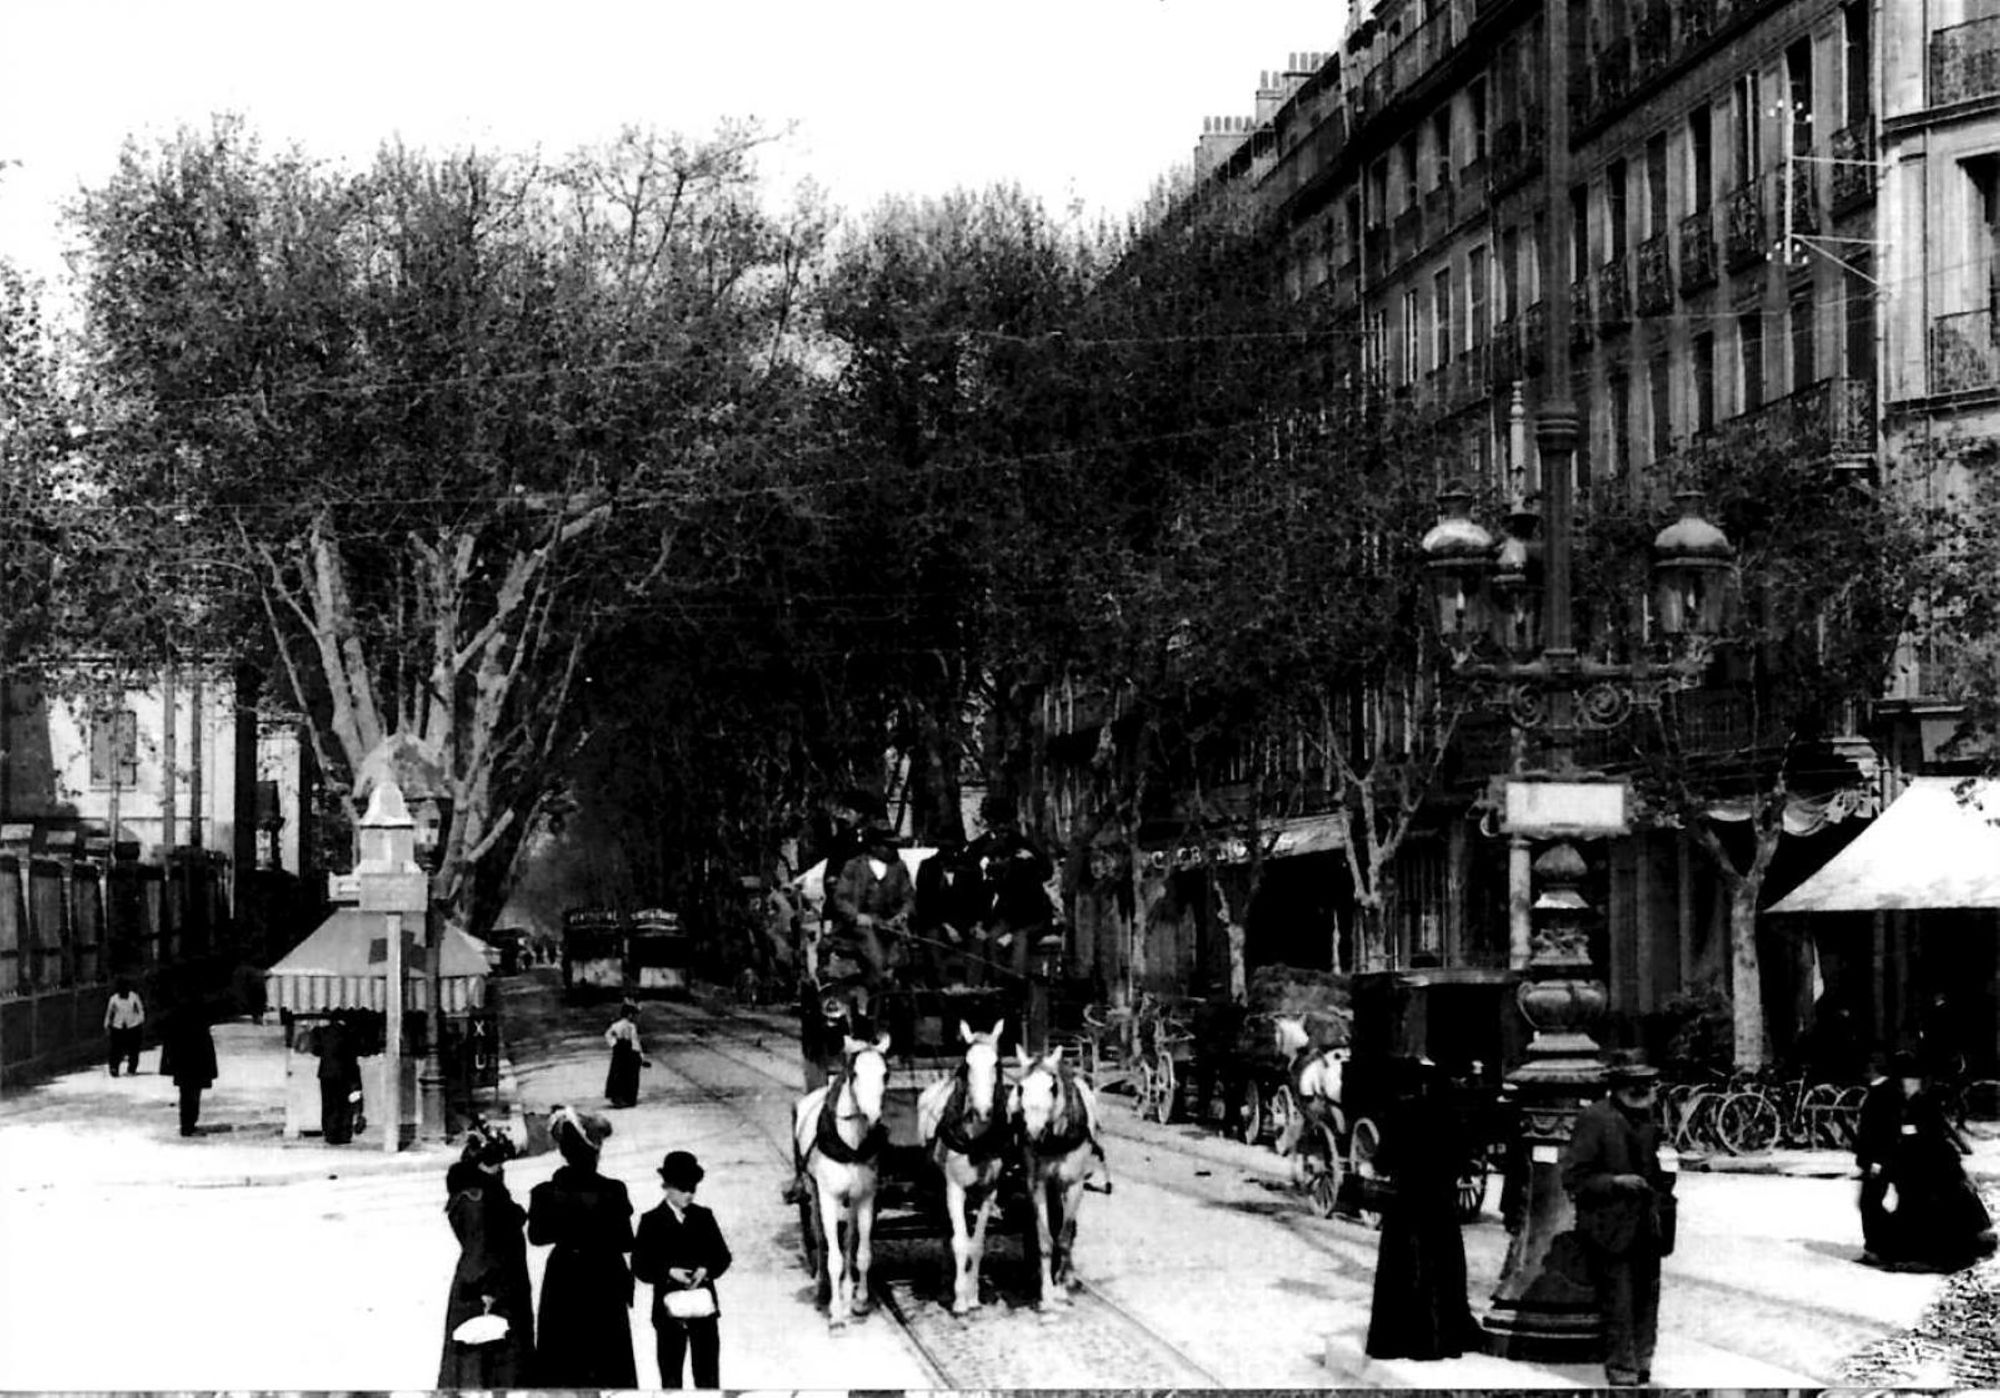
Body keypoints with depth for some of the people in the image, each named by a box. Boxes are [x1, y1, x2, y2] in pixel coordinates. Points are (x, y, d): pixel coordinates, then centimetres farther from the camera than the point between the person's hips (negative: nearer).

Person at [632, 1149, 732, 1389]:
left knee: (708, 1375, 5)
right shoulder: (652, 1222, -2)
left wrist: (706, 1270, -12)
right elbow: (640, 1266, -5)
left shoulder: (704, 1217, 6)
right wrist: (668, 1272, -20)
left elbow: (722, 1256, 8)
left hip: (703, 1308, 2)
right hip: (669, 1309, -2)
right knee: (670, 1376, 5)